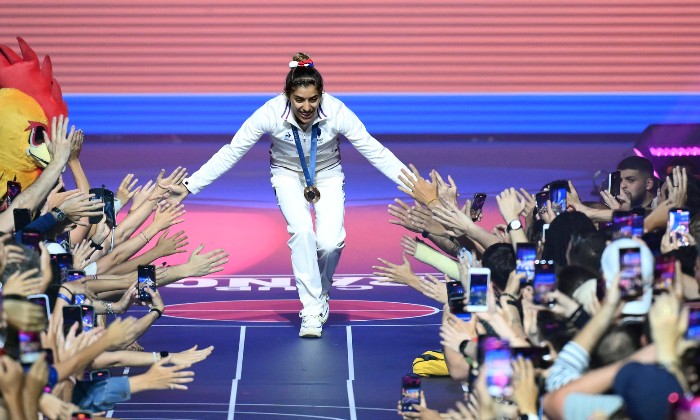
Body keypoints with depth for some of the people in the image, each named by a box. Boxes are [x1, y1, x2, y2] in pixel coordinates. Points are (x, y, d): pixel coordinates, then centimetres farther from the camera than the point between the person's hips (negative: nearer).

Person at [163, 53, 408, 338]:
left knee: (330, 242, -20)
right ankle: (312, 309, -16)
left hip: (327, 175, 1)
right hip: (288, 175, -1)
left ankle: (321, 291, 14)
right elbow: (231, 153, -23)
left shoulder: (336, 112, -29)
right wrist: (188, 187, -27)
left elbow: (374, 150, -22)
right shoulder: (271, 113, -30)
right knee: (302, 230, -28)